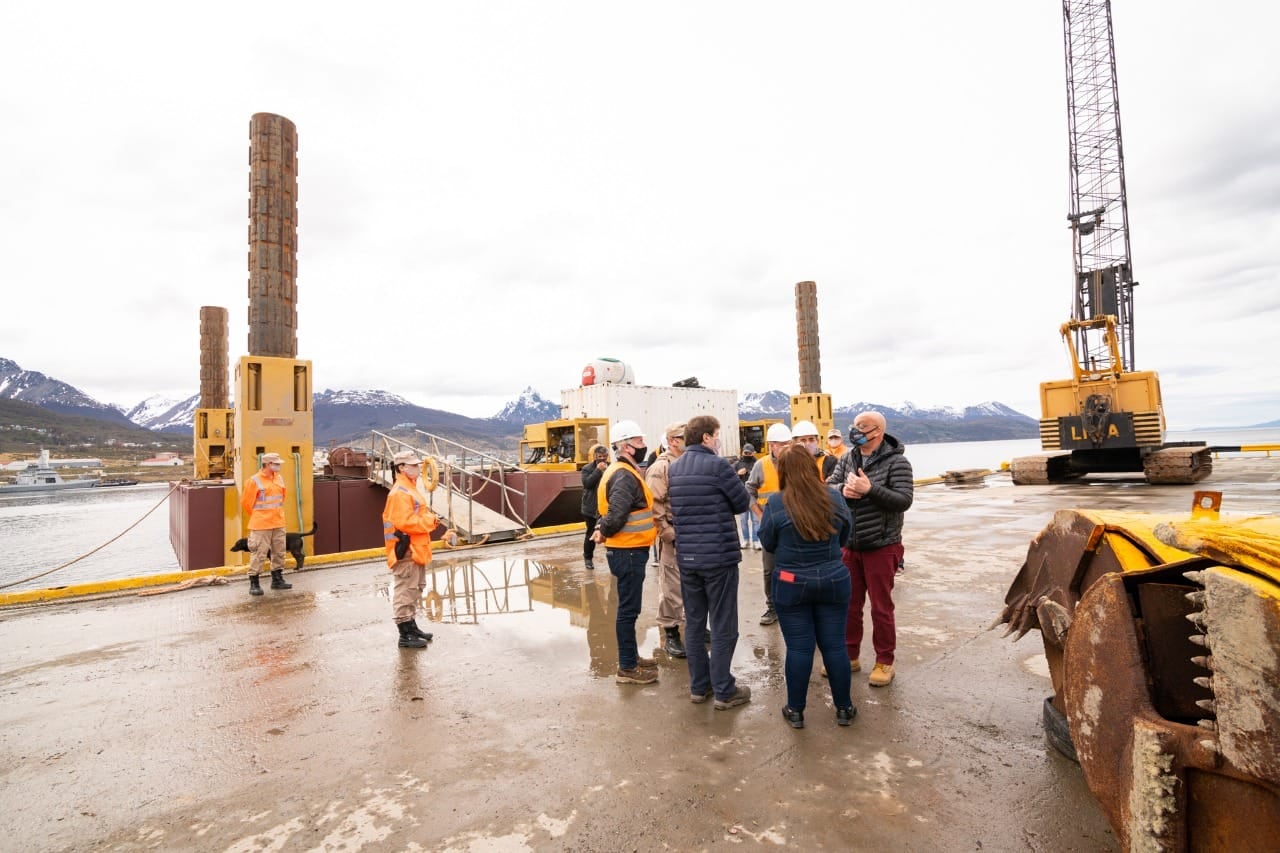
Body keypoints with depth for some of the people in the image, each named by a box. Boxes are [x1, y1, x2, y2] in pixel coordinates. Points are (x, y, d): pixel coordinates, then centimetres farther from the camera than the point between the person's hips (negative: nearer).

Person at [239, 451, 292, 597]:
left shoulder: (279, 478, 9)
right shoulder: (254, 481, -11)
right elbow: (246, 503, -5)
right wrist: (258, 517, 5)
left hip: (278, 524, 7)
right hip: (261, 525, -7)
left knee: (279, 552, 12)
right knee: (259, 553, -4)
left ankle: (277, 580, 23)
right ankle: (254, 583, 6)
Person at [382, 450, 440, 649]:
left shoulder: (410, 489, 17)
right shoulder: (399, 493, -17)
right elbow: (405, 522, -25)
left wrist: (431, 519, 5)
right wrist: (430, 521, -17)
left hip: (416, 550, 11)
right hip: (406, 552, -11)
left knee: (414, 590, 20)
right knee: (405, 592, -4)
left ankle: (411, 626, 32)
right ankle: (405, 636, 3)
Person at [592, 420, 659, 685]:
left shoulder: (625, 472, 13)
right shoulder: (624, 476, -20)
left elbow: (611, 511, 19)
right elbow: (616, 515, -28)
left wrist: (603, 529, 3)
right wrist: (604, 532, -10)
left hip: (630, 550, 10)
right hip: (628, 551, -10)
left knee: (629, 607, 19)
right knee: (628, 609, 0)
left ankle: (630, 656, 32)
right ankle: (627, 668, 12)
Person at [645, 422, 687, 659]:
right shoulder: (660, 467, -12)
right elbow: (654, 505, -17)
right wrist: (669, 533, -17)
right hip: (674, 537, -7)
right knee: (672, 586, 2)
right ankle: (671, 634, 15)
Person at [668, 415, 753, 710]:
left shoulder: (673, 469, 7)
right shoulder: (717, 465, -13)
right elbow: (743, 502, -6)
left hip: (686, 556, 6)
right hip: (719, 556, -6)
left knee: (694, 624, 14)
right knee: (723, 628, 5)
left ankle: (699, 686, 24)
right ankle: (724, 691, 15)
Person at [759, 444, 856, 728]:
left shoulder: (776, 503, -13)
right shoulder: (834, 497, -4)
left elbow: (768, 544, -2)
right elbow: (845, 536, 8)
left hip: (792, 585, -2)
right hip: (833, 581, 2)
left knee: (798, 648, 8)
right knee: (835, 645, 14)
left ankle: (795, 710, 20)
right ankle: (844, 708, 27)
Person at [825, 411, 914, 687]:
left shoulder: (896, 462, -11)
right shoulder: (847, 459, 5)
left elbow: (904, 500, -19)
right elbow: (827, 488, 1)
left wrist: (870, 489, -28)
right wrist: (843, 490, -20)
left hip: (881, 547, -5)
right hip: (850, 546, 5)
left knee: (881, 607, 7)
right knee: (848, 604, 14)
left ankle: (884, 662, 24)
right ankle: (849, 656, 30)